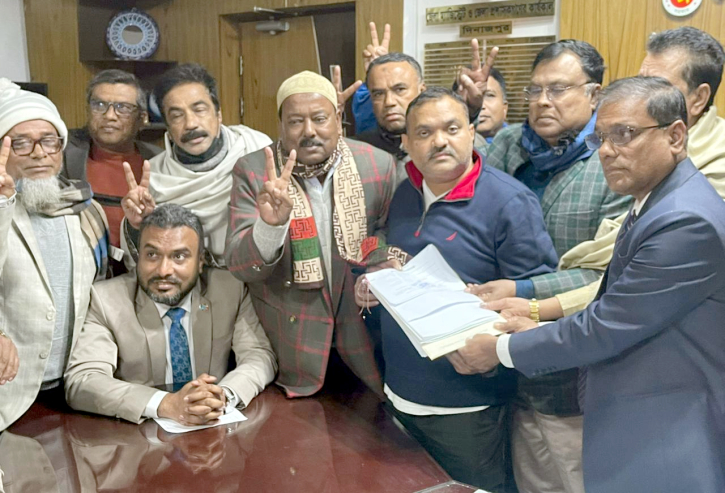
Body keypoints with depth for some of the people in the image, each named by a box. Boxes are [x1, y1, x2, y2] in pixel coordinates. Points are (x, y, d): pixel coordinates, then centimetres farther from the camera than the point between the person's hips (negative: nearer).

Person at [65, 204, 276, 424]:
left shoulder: (231, 288, -2)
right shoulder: (106, 299, -8)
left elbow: (260, 357, -5)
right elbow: (80, 383, -17)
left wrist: (224, 395, -26)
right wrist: (166, 404, -31)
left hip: (213, 430, 2)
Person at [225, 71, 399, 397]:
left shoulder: (379, 165, -6)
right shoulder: (252, 172, -10)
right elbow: (240, 267, -16)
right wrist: (270, 224, -36)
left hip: (363, 336, 2)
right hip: (290, 343, -1)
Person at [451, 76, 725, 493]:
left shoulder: (688, 221, -24)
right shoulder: (656, 203, 7)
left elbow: (607, 327, -22)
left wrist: (501, 350, -12)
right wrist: (543, 328, 1)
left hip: (664, 449, -8)